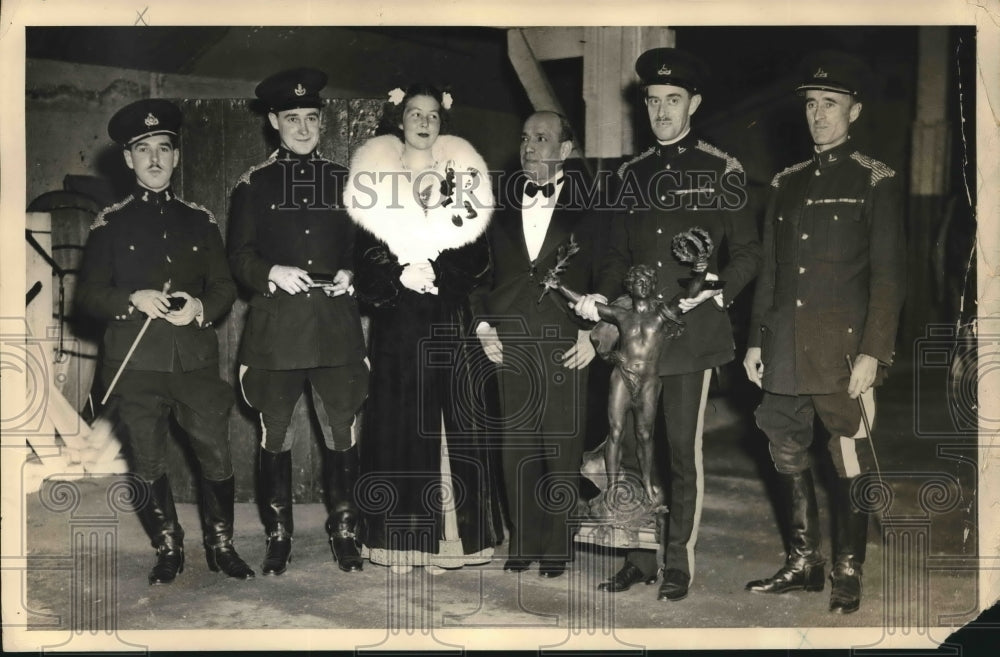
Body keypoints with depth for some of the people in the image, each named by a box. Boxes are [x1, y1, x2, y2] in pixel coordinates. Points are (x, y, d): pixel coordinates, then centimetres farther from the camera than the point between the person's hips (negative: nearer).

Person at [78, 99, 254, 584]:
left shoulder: (200, 220, 12)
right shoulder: (110, 224, 6)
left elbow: (225, 287, 13)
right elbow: (87, 295, 4)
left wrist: (200, 307, -8)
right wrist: (134, 300, -14)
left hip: (196, 357, 1)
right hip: (137, 362, -1)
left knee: (215, 454, 0)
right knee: (147, 464, 5)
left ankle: (221, 545, 17)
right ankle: (168, 550, 21)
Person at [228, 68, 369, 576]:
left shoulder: (344, 181, 12)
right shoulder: (254, 183, 7)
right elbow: (239, 256, 3)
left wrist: (351, 275, -4)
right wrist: (272, 273, -15)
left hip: (336, 324, 1)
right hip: (276, 326, -1)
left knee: (341, 430, 4)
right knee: (275, 434, 3)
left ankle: (344, 531, 16)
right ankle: (278, 536, 16)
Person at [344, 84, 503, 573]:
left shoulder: (462, 178, 10)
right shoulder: (374, 179, 7)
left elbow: (476, 258, 2)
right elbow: (366, 258, 1)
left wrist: (432, 273, -12)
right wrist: (401, 277, -15)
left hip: (449, 323, 1)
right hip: (397, 325, -1)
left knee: (453, 424, -1)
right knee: (399, 424, -1)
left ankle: (443, 538, 6)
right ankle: (402, 539, 6)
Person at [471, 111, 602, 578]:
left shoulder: (588, 206, 4)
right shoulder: (500, 204, 12)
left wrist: (592, 331, -6)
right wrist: (483, 324, 4)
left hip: (565, 346, -2)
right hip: (508, 345, 3)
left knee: (562, 448, 1)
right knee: (516, 448, 4)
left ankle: (557, 547, 12)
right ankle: (522, 543, 16)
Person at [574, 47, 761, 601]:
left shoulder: (720, 170, 2)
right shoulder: (632, 173, 15)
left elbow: (747, 252, 3)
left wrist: (719, 290, -14)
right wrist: (601, 295, 1)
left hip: (691, 330, -4)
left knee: (683, 448, 0)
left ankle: (679, 562, 11)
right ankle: (641, 556, 17)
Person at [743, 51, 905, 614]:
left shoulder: (875, 182, -2)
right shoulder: (788, 183, 15)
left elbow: (889, 276, -7)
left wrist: (872, 353, -14)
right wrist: (756, 341, 12)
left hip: (843, 350, -5)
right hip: (787, 350, 6)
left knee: (850, 463, 0)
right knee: (789, 456, 10)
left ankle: (848, 573, 13)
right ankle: (804, 562, 24)